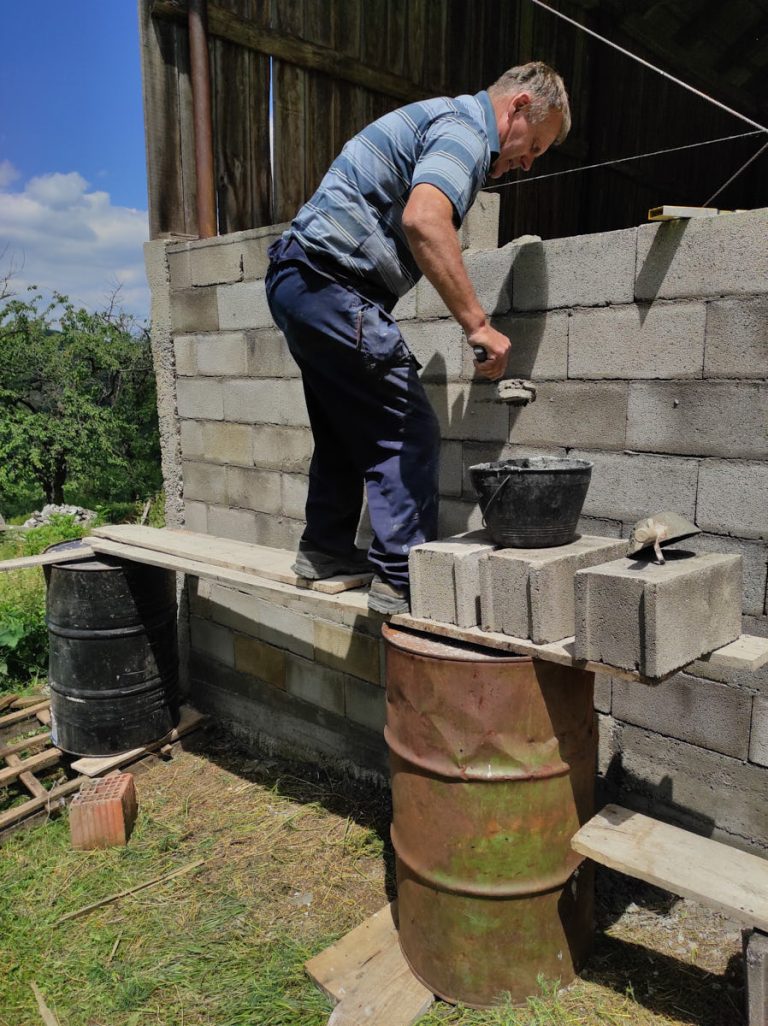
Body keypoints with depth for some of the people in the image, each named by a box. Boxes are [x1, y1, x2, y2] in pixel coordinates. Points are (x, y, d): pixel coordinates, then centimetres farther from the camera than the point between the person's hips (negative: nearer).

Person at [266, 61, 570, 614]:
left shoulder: (440, 119, 24)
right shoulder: (466, 129, -9)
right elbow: (424, 220, -28)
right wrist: (477, 322, -27)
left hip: (296, 279, 11)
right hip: (336, 285, -11)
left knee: (347, 426, 19)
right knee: (408, 432, -7)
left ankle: (326, 548, 30)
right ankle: (403, 580, -3)